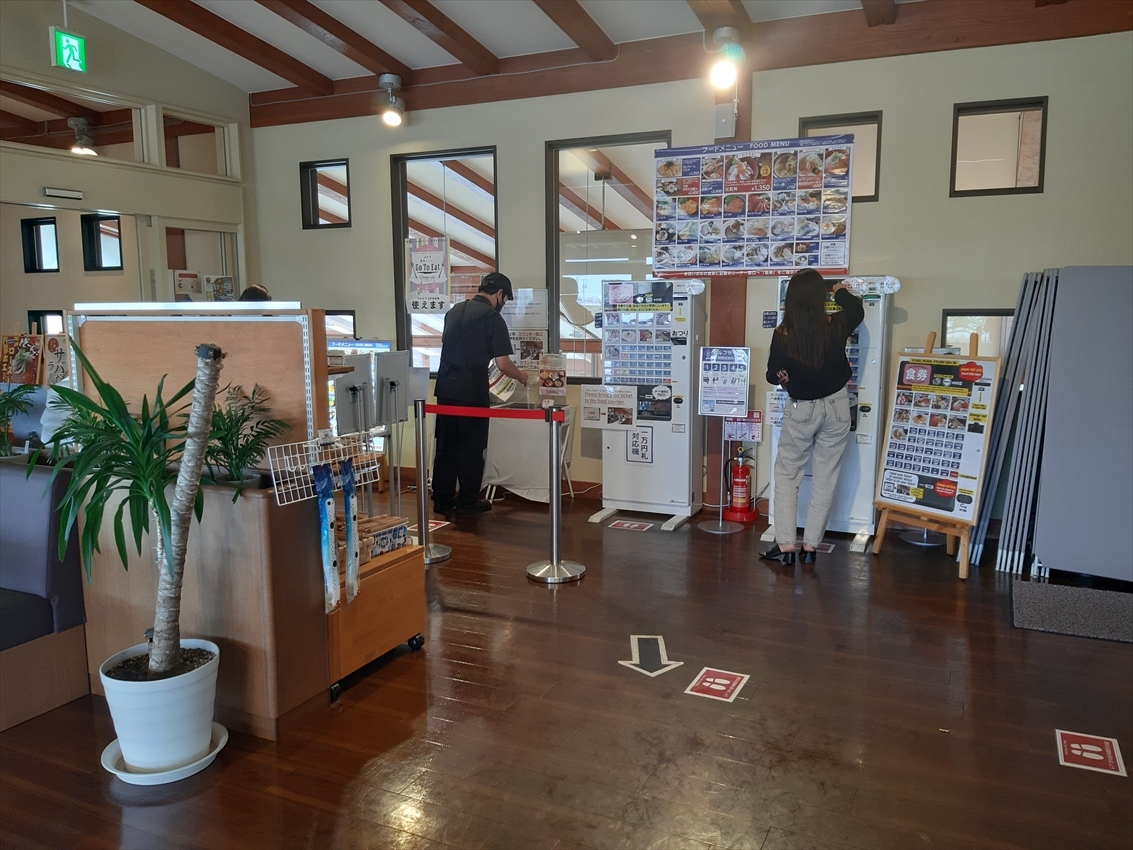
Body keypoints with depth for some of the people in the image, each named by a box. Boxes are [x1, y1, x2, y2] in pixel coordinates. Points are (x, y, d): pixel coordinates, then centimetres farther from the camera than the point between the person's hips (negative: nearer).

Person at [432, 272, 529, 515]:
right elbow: (502, 364, -11)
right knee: (471, 446, 5)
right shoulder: (493, 318, -8)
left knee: (445, 443, 12)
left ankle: (442, 499, 19)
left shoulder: (455, 311, 12)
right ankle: (467, 501, 12)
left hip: (445, 385, 6)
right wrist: (521, 377, 7)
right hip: (471, 389, -6)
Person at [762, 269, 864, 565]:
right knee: (825, 479, 9)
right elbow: (857, 309, 12)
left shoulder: (782, 335, -18)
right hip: (836, 407, 2)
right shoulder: (836, 327, -13)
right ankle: (811, 546, 13)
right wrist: (841, 291, 32)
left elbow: (773, 376, -2)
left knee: (786, 476, 11)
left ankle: (785, 545, 5)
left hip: (801, 410, -1)